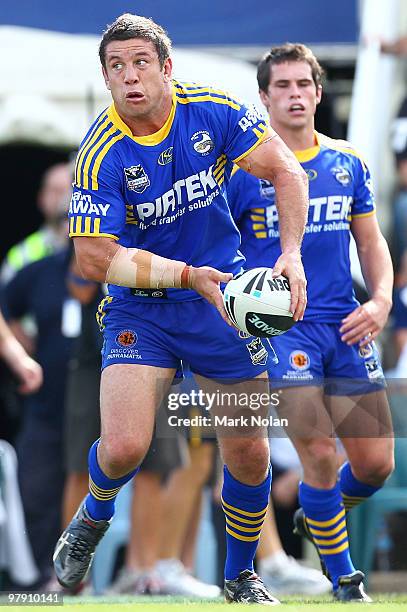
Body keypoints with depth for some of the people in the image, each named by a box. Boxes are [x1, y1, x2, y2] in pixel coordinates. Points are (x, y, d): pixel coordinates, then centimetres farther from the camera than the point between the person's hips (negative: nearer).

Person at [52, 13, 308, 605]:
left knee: (249, 455, 2)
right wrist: (190, 275, -27)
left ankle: (241, 575, 28)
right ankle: (94, 516, 16)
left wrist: (291, 255, -20)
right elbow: (95, 258, -20)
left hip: (222, 296, 3)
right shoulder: (101, 152, -19)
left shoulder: (213, 110, -11)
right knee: (124, 446, -20)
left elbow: (286, 171, -6)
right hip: (139, 307, -2)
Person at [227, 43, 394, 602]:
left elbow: (372, 242, 15)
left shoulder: (348, 163, 9)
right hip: (279, 324, -4)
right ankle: (344, 581, 2)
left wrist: (381, 300, -1)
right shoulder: (245, 167, -3)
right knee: (320, 454, -15)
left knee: (376, 464, 2)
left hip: (346, 326, 4)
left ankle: (317, 516, 34)